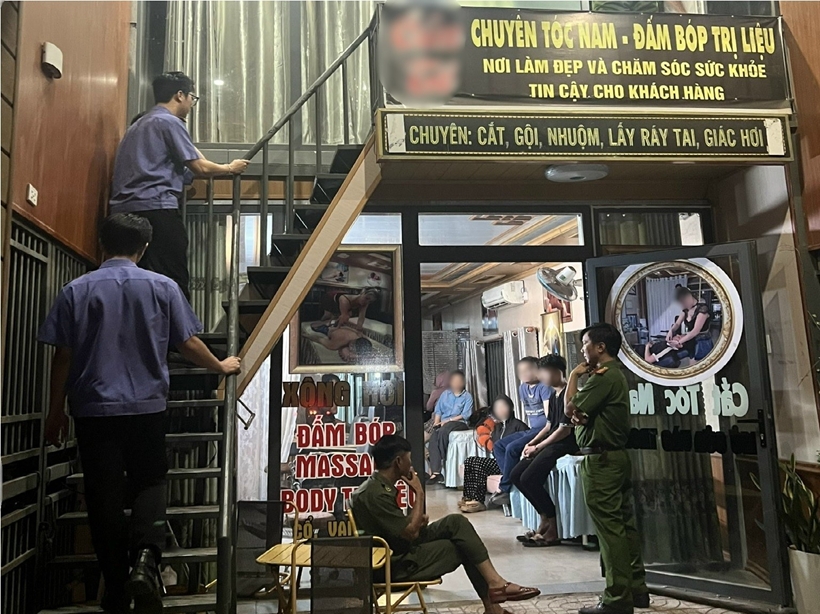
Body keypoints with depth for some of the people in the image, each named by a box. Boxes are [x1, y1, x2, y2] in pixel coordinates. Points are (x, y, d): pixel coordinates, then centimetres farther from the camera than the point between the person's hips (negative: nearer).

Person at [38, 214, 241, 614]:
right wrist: (220, 366, 19)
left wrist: (56, 412, 12)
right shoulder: (163, 287, -1)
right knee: (149, 484, 15)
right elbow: (188, 345, 1)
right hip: (146, 407, 0)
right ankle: (145, 558, -9)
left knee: (104, 497, 8)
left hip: (93, 409, 1)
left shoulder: (76, 290, 1)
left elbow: (63, 357, 2)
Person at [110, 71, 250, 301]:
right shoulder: (169, 122, -1)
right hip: (156, 209, -9)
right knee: (173, 284, -9)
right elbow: (200, 168, -3)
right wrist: (230, 168, 14)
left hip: (124, 209, 9)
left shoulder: (140, 123, 26)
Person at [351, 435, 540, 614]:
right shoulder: (376, 494, -26)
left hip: (401, 546, 9)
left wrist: (417, 520, -3)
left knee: (455, 522, 0)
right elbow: (411, 532, -23)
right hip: (396, 564, -9)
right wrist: (419, 493, -16)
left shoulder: (379, 485, 5)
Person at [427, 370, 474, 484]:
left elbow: (465, 415, -2)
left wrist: (448, 420, -11)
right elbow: (438, 410, 16)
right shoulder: (445, 394, 22)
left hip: (459, 423, -3)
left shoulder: (467, 396, 10)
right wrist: (436, 422, -4)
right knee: (433, 438, -30)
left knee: (443, 431, -37)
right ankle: (435, 472, -38)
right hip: (443, 423, 3)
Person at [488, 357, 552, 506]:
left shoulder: (544, 386, -14)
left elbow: (550, 416, -19)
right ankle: (513, 481, -10)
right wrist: (530, 431, 9)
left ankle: (504, 489, -11)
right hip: (532, 429, 9)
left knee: (512, 448, -23)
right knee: (499, 446, -1)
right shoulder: (523, 388, 12)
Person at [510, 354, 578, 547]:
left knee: (529, 479, -22)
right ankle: (545, 520, 7)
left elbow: (565, 430, -18)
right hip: (551, 444, 10)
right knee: (516, 475, 1)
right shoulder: (554, 396, 17)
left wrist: (538, 447, -13)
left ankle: (553, 530, -8)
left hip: (565, 445, -10)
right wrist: (531, 443, 5)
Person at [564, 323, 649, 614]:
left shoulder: (603, 376, -17)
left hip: (601, 460, -10)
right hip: (617, 456, 10)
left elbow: (570, 408, -16)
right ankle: (636, 589, 21)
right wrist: (579, 414, -8)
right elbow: (579, 411, 14)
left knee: (610, 529, -5)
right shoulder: (614, 374, 17)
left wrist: (574, 376, -5)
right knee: (624, 525, 13)